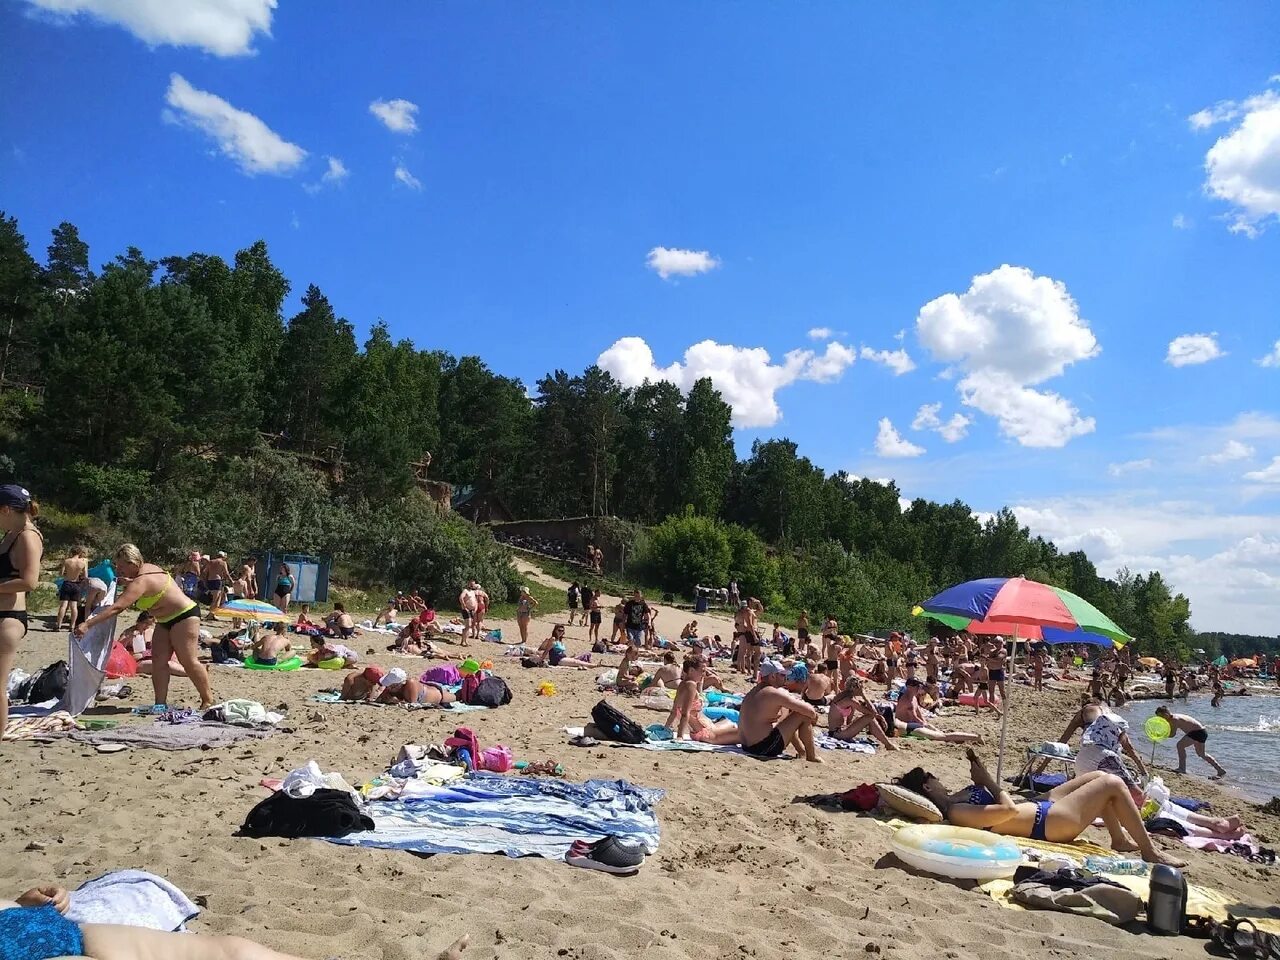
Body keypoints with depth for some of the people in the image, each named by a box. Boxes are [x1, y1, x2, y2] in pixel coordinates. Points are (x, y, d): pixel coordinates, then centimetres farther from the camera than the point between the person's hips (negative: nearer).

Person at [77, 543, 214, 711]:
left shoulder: (140, 582, -25)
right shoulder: (147, 568, 2)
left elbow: (117, 607, -34)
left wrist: (87, 624, -35)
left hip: (184, 615, -11)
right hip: (166, 621, 11)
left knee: (189, 661, -6)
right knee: (158, 661, 1)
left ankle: (208, 700, 6)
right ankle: (160, 703, 2)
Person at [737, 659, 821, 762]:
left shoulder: (753, 691, 12)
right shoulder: (775, 693, -15)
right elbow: (809, 711, -15)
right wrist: (813, 715, 7)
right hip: (765, 748, -9)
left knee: (785, 710, 26)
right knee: (804, 715, -3)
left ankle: (802, 750, 32)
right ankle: (812, 756, 12)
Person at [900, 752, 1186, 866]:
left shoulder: (952, 799, 1)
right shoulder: (955, 812, -29)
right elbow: (1010, 809, -29)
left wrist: (979, 772, 0)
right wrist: (986, 778, -19)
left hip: (1043, 804, 10)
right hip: (1050, 822, -10)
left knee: (1099, 776, 21)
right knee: (1113, 784, -4)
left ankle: (1120, 840, 34)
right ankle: (1150, 851, 11)